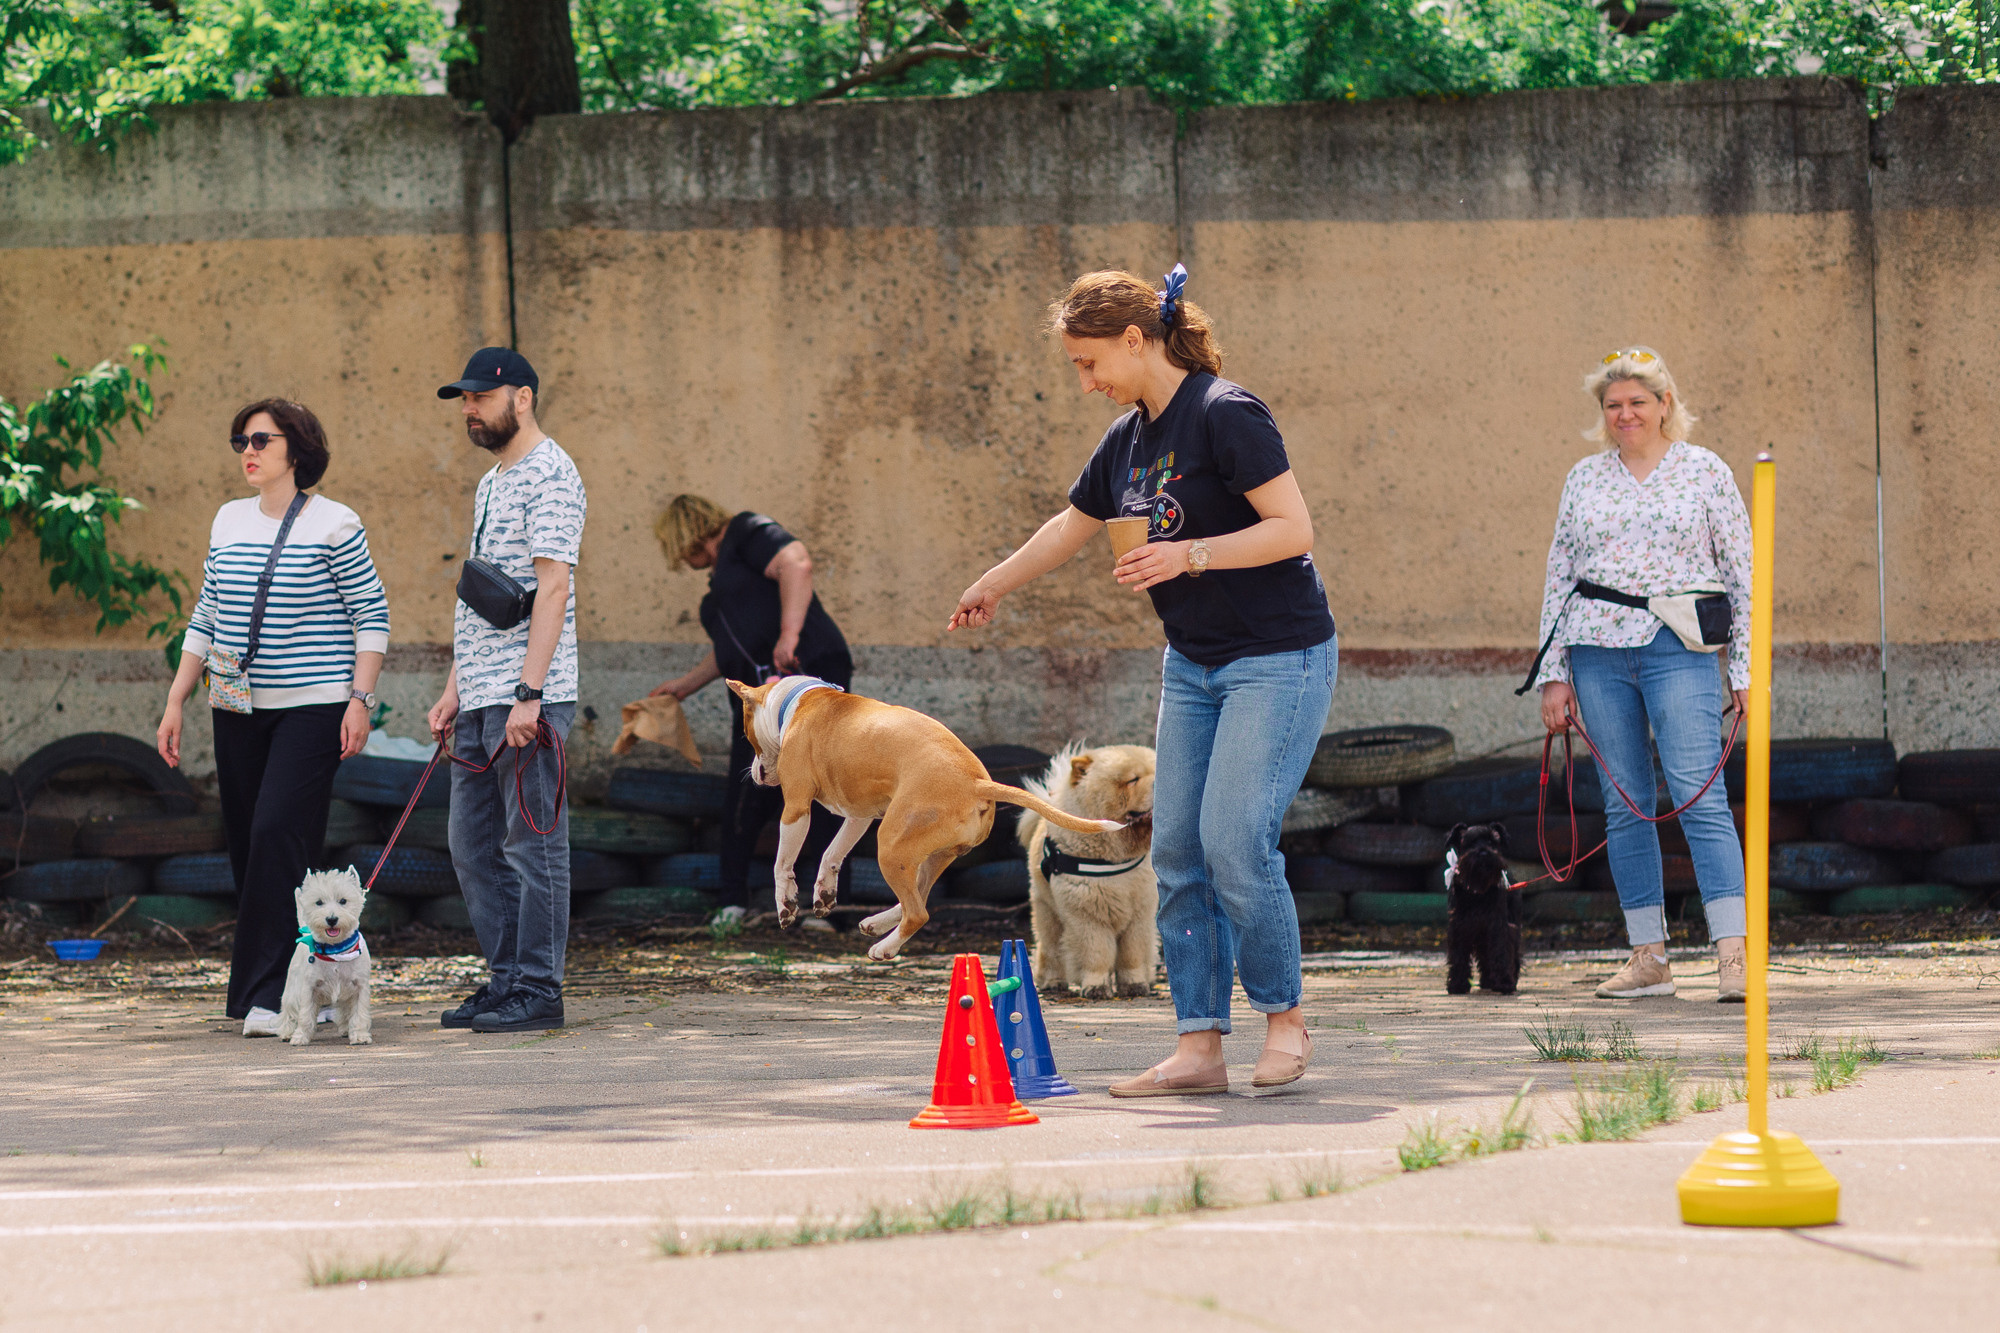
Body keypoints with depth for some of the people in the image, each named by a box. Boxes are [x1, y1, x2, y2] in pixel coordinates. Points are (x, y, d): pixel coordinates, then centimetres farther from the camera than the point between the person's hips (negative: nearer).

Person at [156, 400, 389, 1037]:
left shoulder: (333, 524, -4)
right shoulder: (229, 521, 13)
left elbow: (372, 616, -2)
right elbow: (205, 619, 17)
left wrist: (360, 700, -10)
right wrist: (176, 702, 13)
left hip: (311, 708, -6)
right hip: (238, 709, 6)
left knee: (279, 835, -17)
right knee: (246, 842, 5)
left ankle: (274, 995, -16)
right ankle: (256, 991, 14)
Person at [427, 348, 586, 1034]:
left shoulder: (549, 475, -9)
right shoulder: (491, 483, 21)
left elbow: (552, 586, -17)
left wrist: (529, 692, -23)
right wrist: (454, 691, 18)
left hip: (528, 696, -10)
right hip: (480, 700, 10)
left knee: (532, 844, -6)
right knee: (475, 849, 10)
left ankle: (538, 990, -2)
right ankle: (505, 979, 16)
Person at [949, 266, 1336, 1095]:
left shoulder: (1225, 416, -16)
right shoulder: (1129, 439, 10)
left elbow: (1294, 529, -20)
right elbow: (1071, 527, 27)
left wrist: (1189, 555, -27)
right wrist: (991, 587, 38)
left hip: (1278, 660, -9)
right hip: (1193, 665, 9)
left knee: (1234, 841, -16)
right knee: (1177, 851, 2)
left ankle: (1284, 1018, 2)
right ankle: (1199, 1048, 4)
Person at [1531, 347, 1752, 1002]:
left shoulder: (1706, 472, 5)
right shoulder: (1585, 478, 13)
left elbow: (1740, 573, 5)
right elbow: (1559, 576, 14)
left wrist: (1745, 669, 0)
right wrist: (1554, 672, 8)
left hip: (1677, 650, -4)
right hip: (1598, 653, 4)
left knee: (1699, 795, -13)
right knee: (1624, 804, 4)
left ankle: (1732, 954, -15)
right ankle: (1649, 957, 9)